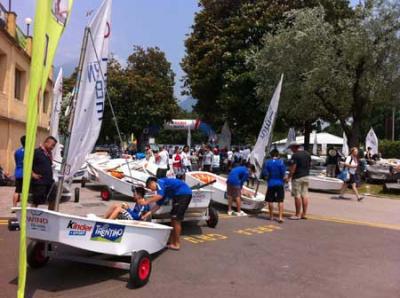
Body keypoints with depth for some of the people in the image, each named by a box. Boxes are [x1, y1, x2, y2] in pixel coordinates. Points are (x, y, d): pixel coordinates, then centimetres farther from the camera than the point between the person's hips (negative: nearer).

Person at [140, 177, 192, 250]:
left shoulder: (160, 182, -5)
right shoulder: (163, 190, 22)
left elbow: (159, 196, -21)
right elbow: (158, 204, 22)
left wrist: (146, 202, -14)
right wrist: (149, 213, 18)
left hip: (183, 194, -10)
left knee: (176, 219, -4)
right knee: (173, 219, 15)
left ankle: (177, 244, 2)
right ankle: (172, 242, 23)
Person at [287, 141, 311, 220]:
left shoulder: (295, 155, -15)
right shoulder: (307, 154, 10)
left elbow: (293, 168, -19)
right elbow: (310, 164, 16)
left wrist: (289, 177, -12)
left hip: (297, 177, -8)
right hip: (306, 176, 8)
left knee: (297, 196, -2)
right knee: (305, 195, 10)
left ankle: (298, 215, 3)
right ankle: (304, 214, 14)